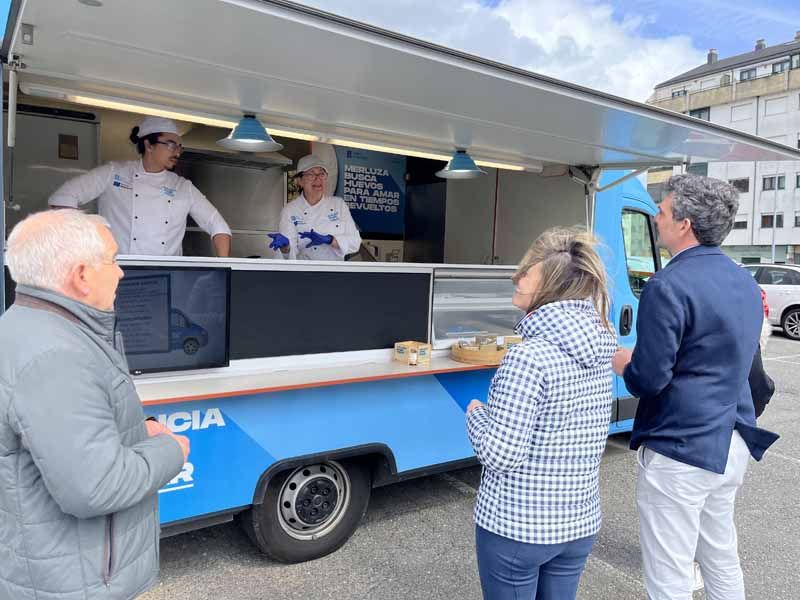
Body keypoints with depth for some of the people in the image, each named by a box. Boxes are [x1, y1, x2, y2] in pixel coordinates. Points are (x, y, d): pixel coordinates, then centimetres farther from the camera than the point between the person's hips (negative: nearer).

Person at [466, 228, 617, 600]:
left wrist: (476, 414, -4)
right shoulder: (602, 349, -1)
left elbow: (500, 454, -22)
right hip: (580, 521, 6)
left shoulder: (529, 356, -24)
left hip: (515, 526, -6)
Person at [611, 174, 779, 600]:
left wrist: (624, 364, -1)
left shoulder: (668, 286, -21)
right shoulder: (744, 281, 8)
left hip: (680, 449, -9)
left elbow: (648, 380, -23)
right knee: (722, 560, 25)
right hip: (733, 445, 9)